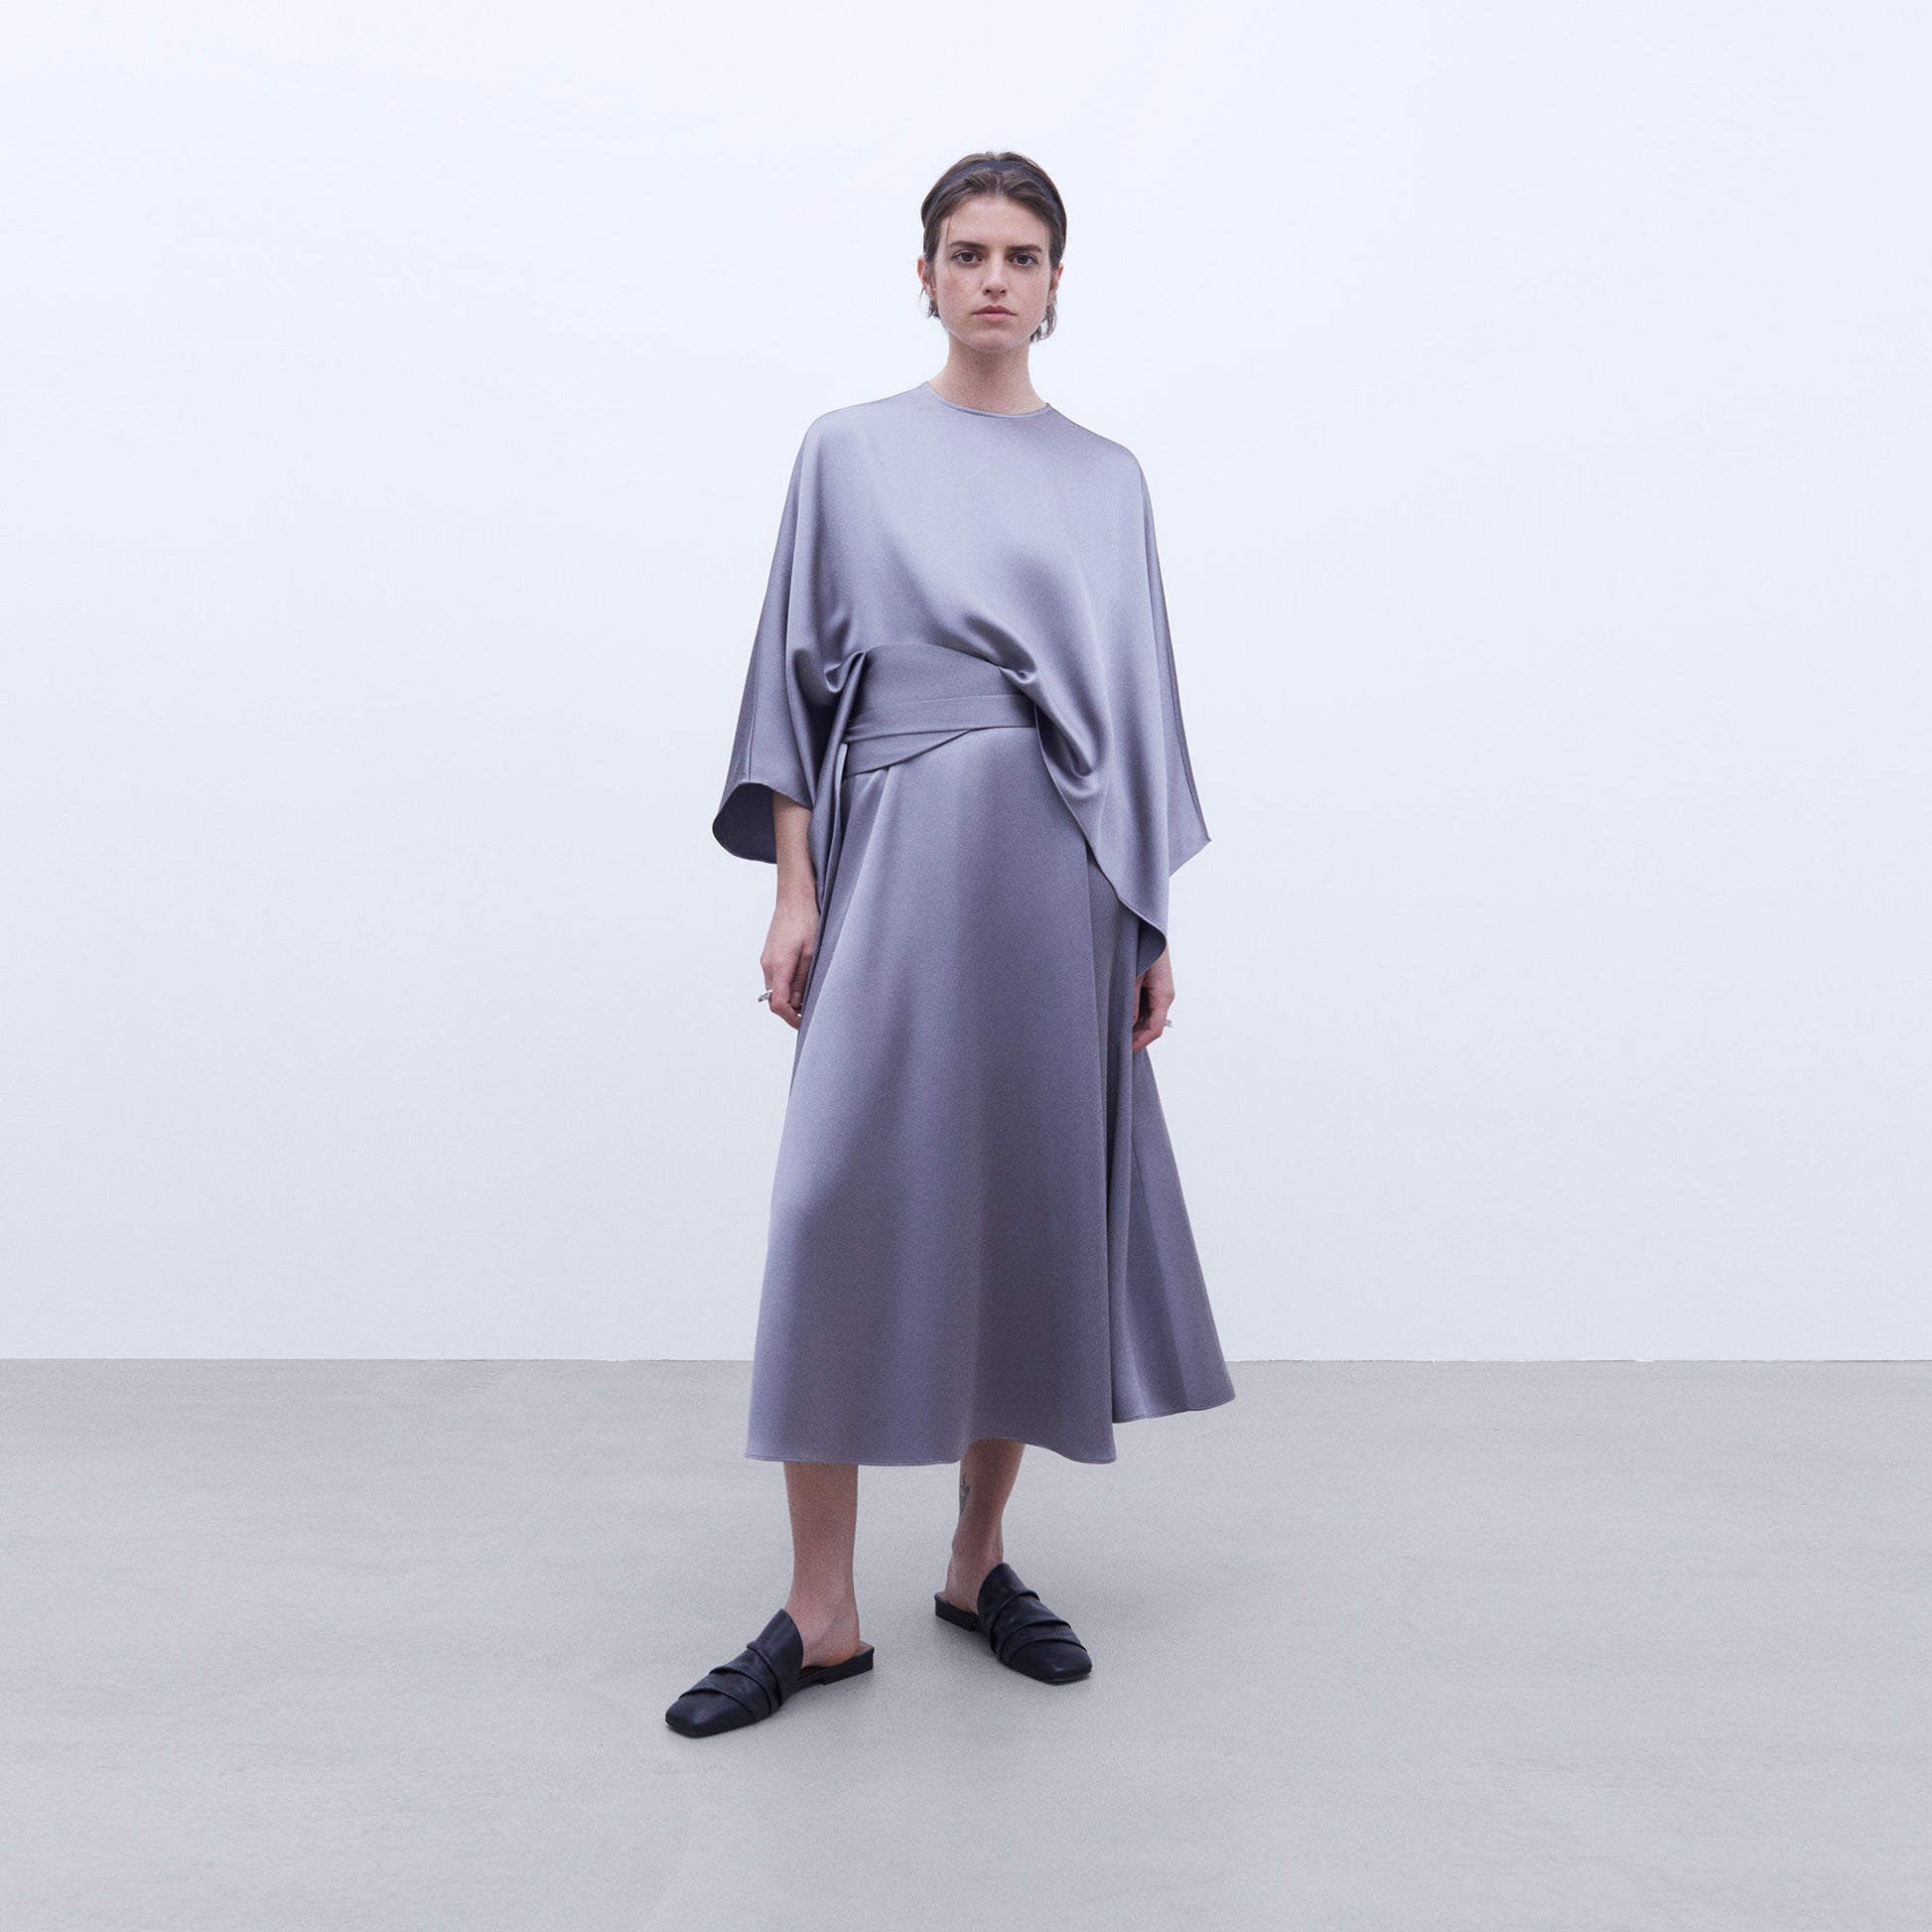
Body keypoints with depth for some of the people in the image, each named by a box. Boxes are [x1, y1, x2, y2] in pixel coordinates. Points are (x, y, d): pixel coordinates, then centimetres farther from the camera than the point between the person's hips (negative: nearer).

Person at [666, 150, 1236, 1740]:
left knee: (1034, 1204, 4)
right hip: (897, 858, -2)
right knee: (847, 1208, -8)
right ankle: (823, 1611, 3)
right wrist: (792, 889, -5)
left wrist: (1155, 922, 8)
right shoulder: (851, 452, 8)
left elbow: (1139, 702, 12)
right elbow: (798, 672, 4)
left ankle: (982, 1563, 20)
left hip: (1057, 876, 2)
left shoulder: (1109, 478, 13)